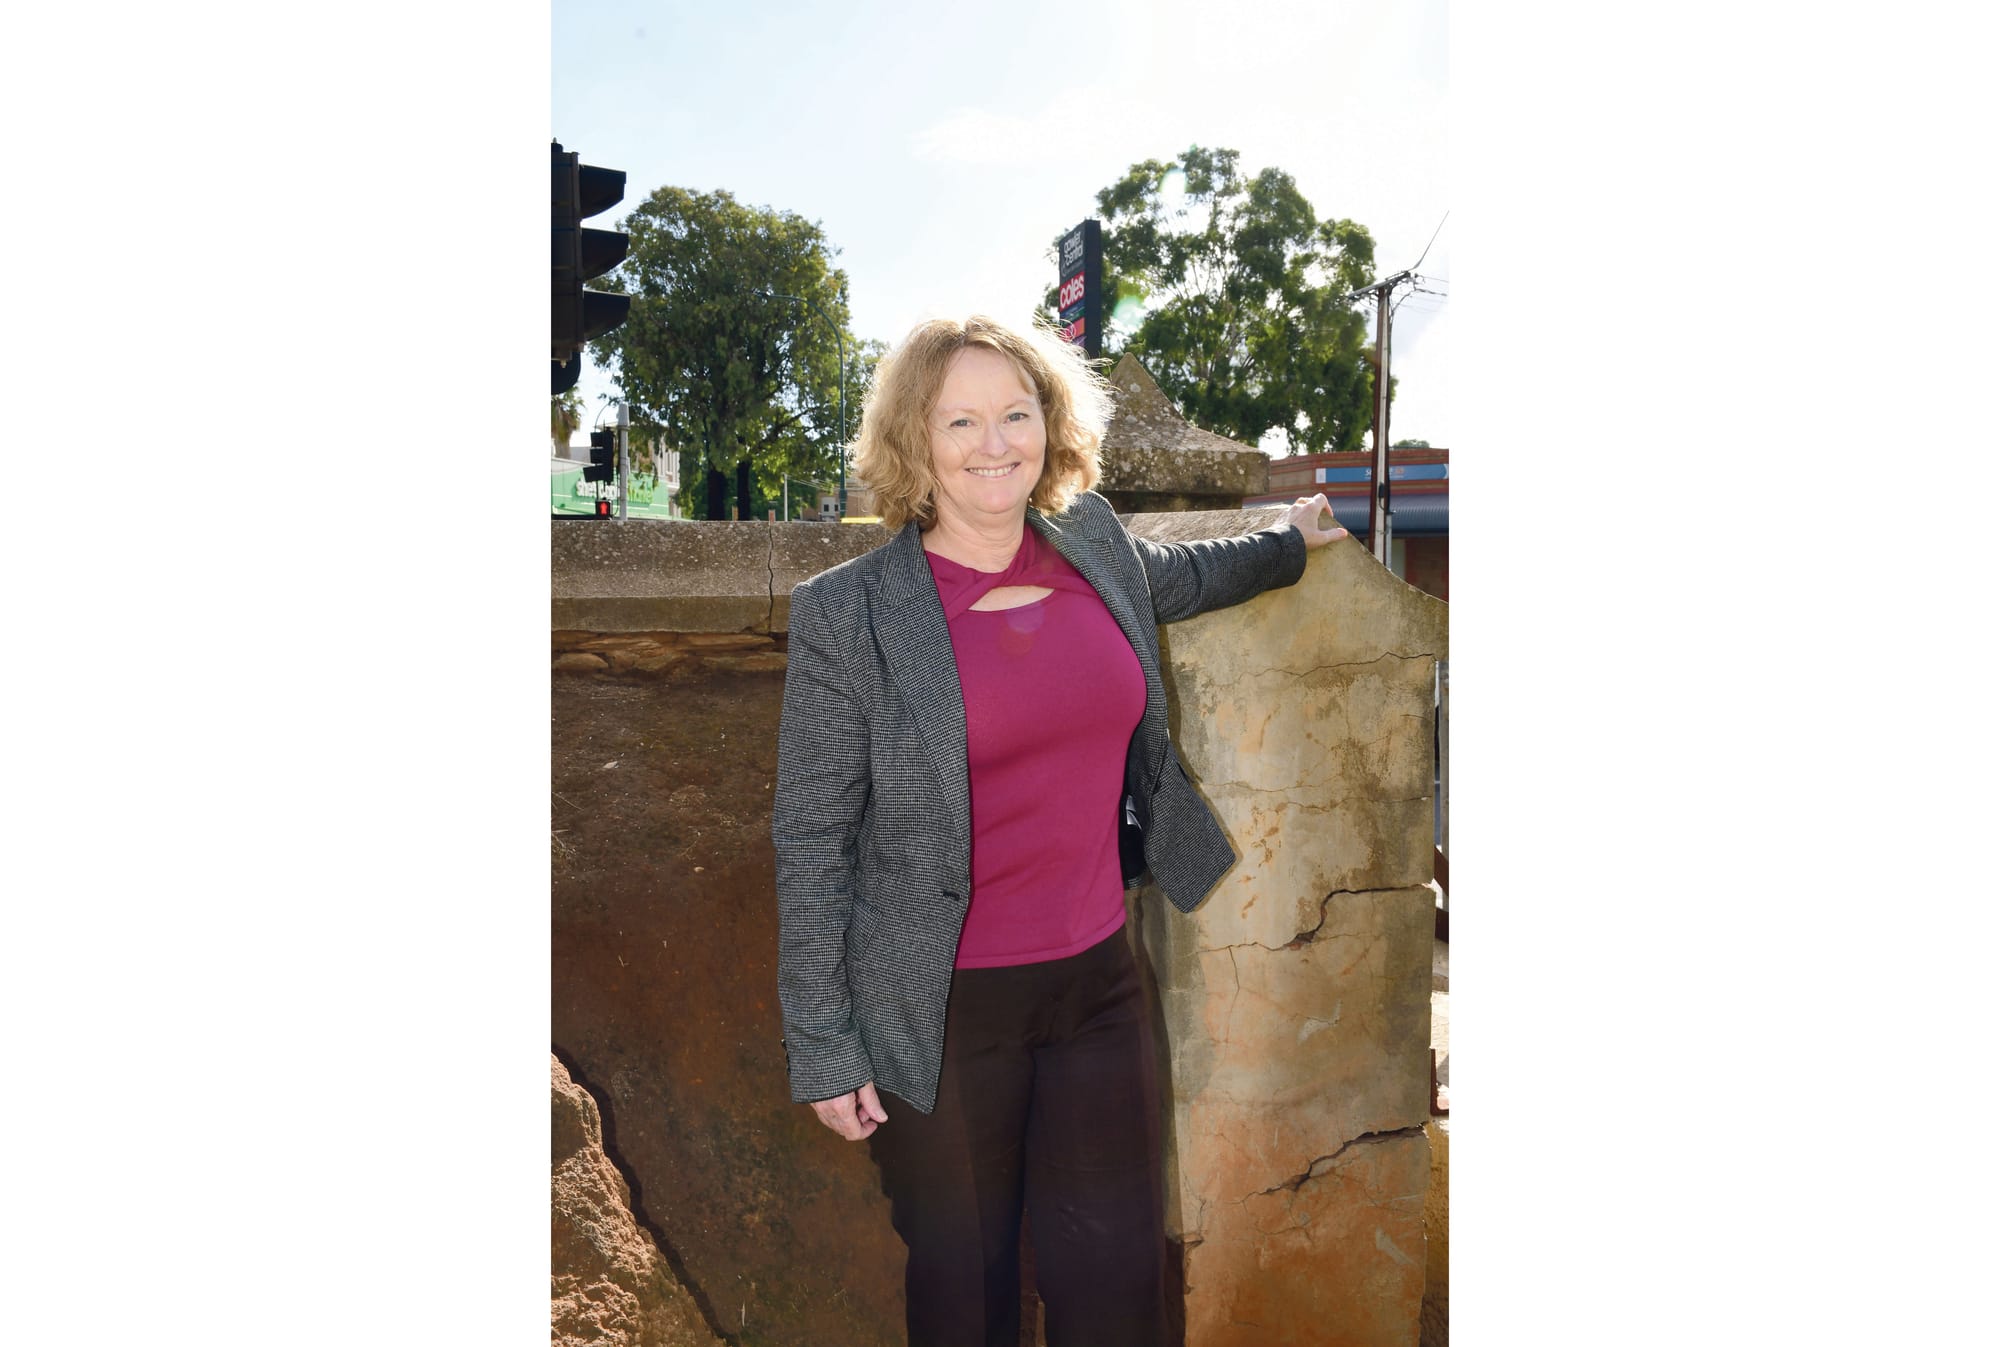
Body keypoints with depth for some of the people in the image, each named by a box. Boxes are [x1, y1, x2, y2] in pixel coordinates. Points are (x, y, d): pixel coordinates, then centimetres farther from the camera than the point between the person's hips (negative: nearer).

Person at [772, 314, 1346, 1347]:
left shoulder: (1094, 544, 1)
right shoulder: (845, 614, -12)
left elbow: (1172, 578, 26)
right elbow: (811, 839, -8)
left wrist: (1287, 544, 40)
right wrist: (824, 1048, -7)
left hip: (1097, 980, 4)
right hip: (943, 1009, -3)